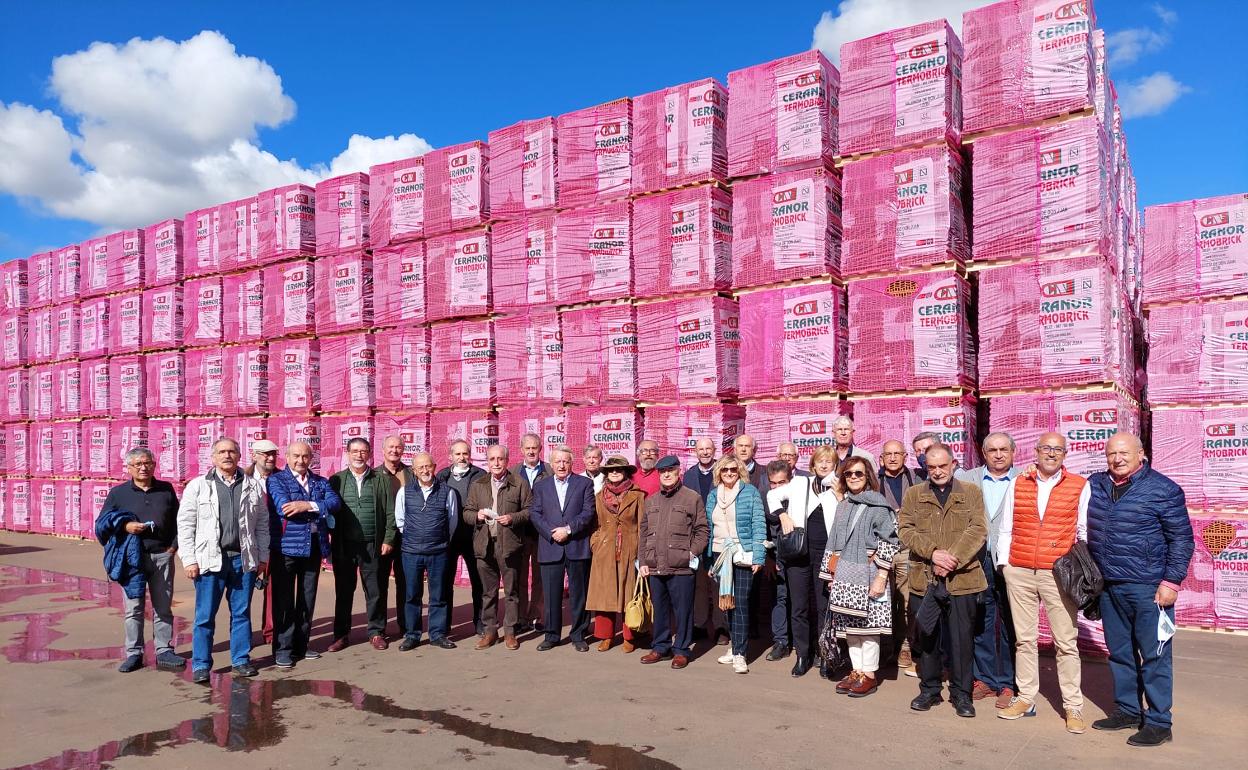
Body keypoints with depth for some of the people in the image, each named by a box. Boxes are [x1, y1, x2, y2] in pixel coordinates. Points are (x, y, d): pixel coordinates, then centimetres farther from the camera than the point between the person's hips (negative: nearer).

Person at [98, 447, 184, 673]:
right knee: (133, 608, 5)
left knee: (163, 608, 7)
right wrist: (125, 526, -13)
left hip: (162, 556, 1)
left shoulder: (166, 489, 8)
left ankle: (164, 652, 14)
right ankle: (134, 654, 15)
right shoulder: (118, 493, 4)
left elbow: (177, 520, 14)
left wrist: (174, 545, 3)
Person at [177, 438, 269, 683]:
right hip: (210, 560, -2)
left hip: (243, 559, 2)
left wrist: (263, 557, 6)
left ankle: (241, 660, 21)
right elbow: (185, 524, 0)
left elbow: (262, 524, 9)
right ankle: (201, 665, 16)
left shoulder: (253, 486, 7)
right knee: (205, 616, 4)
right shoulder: (197, 486, 2)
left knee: (241, 613, 10)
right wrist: (189, 560, -6)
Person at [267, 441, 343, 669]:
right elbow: (284, 508, -17)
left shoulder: (321, 481, 13)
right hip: (286, 547, -4)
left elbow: (335, 502, -5)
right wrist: (320, 507, -13)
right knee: (284, 601, 2)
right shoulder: (276, 480, 0)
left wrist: (308, 505, -20)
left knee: (308, 600, 12)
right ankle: (282, 649, 11)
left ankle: (301, 645, 24)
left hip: (314, 548, 5)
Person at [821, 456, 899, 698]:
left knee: (867, 624, -1)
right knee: (848, 625, 8)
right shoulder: (843, 505, 13)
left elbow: (889, 543, -9)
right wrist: (831, 575, 16)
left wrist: (881, 577, -15)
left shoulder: (878, 505, -5)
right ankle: (856, 671, 20)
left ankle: (869, 675, 11)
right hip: (844, 576, 6)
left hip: (868, 575, -6)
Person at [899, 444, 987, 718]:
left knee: (962, 638, 4)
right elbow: (905, 529, 0)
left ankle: (961, 693, 19)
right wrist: (933, 553, -15)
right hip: (924, 579, 1)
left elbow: (978, 530, -4)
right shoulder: (913, 494, 9)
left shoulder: (970, 493, 6)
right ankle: (929, 689, 24)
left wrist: (952, 559, -15)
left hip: (962, 579, -1)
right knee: (926, 636, 10)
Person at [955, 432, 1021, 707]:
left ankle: (1009, 684, 15)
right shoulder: (966, 479, 8)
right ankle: (985, 678, 22)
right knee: (981, 621, 10)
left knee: (1010, 623, 3)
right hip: (978, 560, 2)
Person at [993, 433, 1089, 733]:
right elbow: (1005, 529, 10)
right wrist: (1004, 565, 5)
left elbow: (1085, 532, 4)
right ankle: (1026, 698, 21)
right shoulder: (1017, 485, 8)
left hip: (1058, 573, -2)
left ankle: (1073, 706, 14)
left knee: (1066, 642, 2)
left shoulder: (1080, 486, 2)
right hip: (1019, 573, 2)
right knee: (1024, 638, 10)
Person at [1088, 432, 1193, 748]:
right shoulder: (1095, 484, 8)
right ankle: (1127, 711, 28)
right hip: (1108, 586, 6)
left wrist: (1171, 581, -10)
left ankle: (1158, 722, 12)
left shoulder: (1163, 489, -6)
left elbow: (1182, 539, -5)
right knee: (1119, 653, 15)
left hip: (1148, 588, -5)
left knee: (1154, 655, 1)